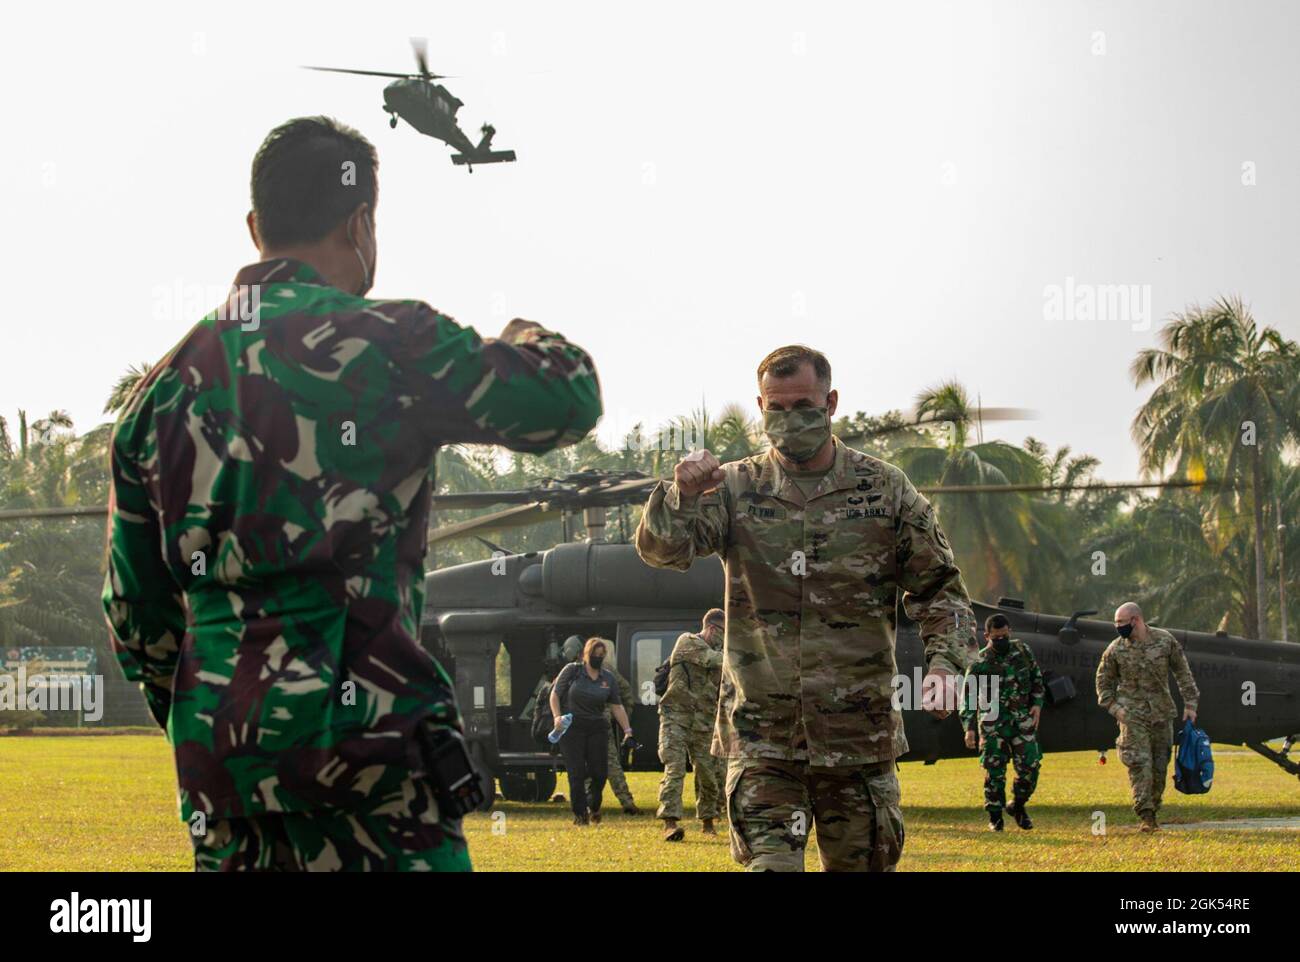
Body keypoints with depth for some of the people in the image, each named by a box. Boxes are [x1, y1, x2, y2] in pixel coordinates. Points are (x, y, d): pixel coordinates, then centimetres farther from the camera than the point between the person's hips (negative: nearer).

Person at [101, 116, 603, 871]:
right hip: (359, 734, -6)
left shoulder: (169, 380, 12)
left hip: (213, 741, 6)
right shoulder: (387, 346, -6)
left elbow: (135, 603, 16)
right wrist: (529, 340, 23)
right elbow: (569, 399, 0)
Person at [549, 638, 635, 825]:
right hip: (572, 728, -3)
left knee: (599, 772, -2)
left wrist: (627, 730, 1)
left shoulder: (608, 678, 9)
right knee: (577, 773, -7)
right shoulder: (572, 671, 1)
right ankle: (580, 813, 1)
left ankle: (593, 807, 24)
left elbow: (616, 707, 9)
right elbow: (555, 694, 1)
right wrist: (557, 716, -14)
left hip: (597, 729, 3)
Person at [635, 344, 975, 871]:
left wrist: (945, 660, -9)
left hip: (859, 734, 1)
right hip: (761, 734, -1)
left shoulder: (884, 489, 5)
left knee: (863, 863, 8)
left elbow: (937, 586, 8)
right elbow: (662, 550, -8)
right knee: (769, 864, -10)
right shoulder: (735, 489, 4)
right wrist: (681, 495, -29)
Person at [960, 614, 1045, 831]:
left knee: (1030, 766, -2)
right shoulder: (980, 663, -10)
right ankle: (995, 816, 8)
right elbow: (969, 697, -10)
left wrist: (1038, 703, 3)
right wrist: (969, 728, -18)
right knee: (994, 770, -3)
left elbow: (1036, 677, 16)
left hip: (1022, 719, 3)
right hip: (993, 723, -3)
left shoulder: (1022, 650, 2)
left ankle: (1018, 805, 21)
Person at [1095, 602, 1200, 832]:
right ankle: (1145, 815, -13)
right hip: (1132, 715, -2)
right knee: (1139, 763, -12)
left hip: (1162, 713, 2)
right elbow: (1103, 680, 9)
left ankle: (1153, 812, 16)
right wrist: (1113, 707, -2)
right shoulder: (1116, 649, -2)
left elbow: (1182, 672, 7)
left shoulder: (1165, 640, -1)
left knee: (1160, 765, 5)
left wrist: (1189, 703, 5)